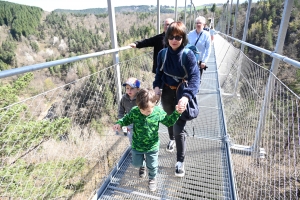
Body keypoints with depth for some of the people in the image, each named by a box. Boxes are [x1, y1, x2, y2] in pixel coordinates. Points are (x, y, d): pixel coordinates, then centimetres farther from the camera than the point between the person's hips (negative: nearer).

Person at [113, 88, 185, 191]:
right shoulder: (134, 111, -22)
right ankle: (142, 165, 62)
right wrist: (119, 123, -21)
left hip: (152, 146, -1)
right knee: (136, 163, 24)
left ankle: (152, 178, 53)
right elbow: (127, 119, -2)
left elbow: (168, 121, -5)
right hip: (137, 145, 1)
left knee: (152, 166, 19)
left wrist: (177, 113, -18)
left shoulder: (159, 112, -21)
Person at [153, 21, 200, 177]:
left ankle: (180, 162, 16)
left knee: (179, 128, -3)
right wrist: (157, 86, -13)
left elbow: (195, 77, -27)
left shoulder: (188, 55, -19)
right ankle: (172, 139, 57)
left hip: (182, 95, -4)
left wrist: (186, 96, -43)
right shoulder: (162, 53, -6)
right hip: (167, 93, 4)